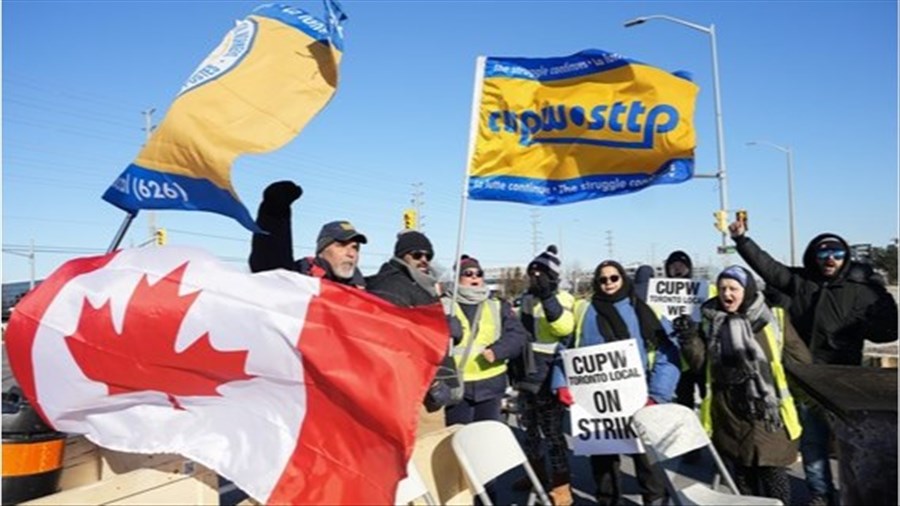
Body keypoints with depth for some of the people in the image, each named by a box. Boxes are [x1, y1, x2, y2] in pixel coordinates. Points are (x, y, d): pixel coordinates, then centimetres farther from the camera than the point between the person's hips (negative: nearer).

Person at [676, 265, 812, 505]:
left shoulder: (774, 318, -4)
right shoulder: (711, 322, 4)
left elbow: (801, 360, 1)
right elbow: (700, 363, 2)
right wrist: (689, 337, -11)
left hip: (767, 411, -3)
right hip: (730, 411, 3)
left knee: (772, 472, 4)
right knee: (742, 472, 16)